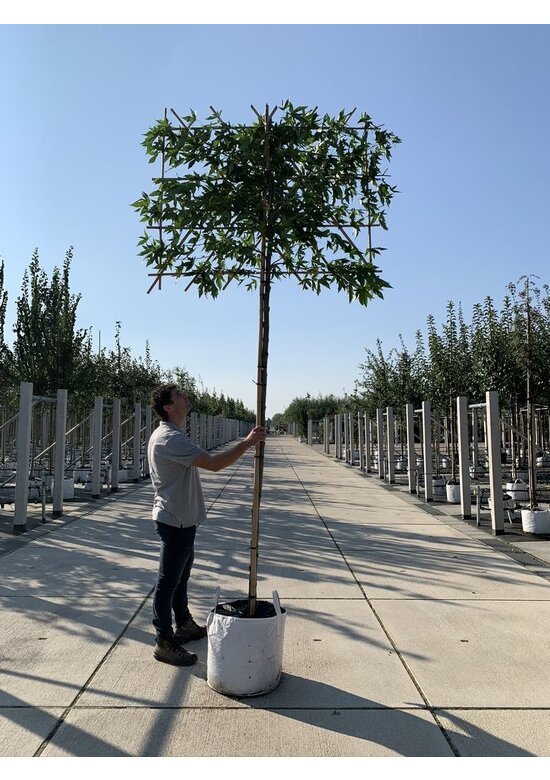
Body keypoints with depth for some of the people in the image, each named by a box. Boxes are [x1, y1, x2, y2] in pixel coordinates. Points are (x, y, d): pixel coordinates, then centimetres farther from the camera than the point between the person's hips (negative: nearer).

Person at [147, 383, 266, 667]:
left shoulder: (171, 435, 12)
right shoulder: (170, 438, -25)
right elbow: (213, 463, -31)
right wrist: (247, 443, -25)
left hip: (182, 519, 11)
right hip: (174, 521, -11)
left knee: (181, 577, 22)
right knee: (168, 582, 1)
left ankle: (184, 625, 38)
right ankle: (164, 643, 13)